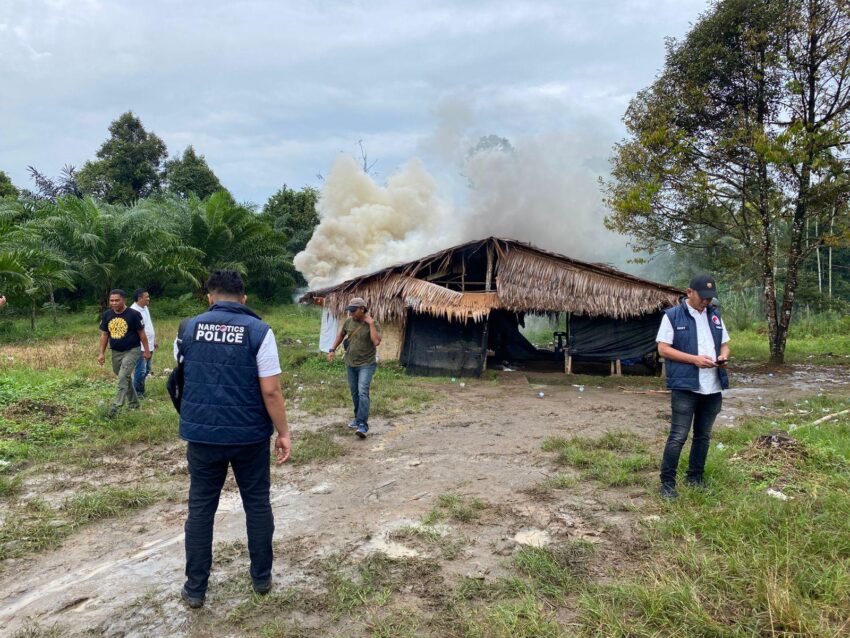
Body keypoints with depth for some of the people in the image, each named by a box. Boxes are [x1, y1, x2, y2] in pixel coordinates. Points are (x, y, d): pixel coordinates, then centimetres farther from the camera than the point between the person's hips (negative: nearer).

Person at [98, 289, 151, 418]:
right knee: (126, 378, 16)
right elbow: (104, 335, 7)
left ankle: (115, 407, -17)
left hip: (132, 351, -6)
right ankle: (134, 403, 30)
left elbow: (142, 333, -7)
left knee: (123, 378, -17)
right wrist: (102, 353, 4)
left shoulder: (133, 314, -13)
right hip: (116, 352, 6)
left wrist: (147, 350, -5)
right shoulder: (107, 315, 0)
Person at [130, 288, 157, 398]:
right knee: (141, 370, -3)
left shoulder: (145, 308, 12)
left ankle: (140, 390, 28)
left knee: (147, 369, 16)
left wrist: (154, 340, 22)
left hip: (149, 345, 9)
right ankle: (138, 392, 9)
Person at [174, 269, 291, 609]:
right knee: (257, 503, 14)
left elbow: (179, 379, 13)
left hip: (202, 433, 2)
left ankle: (195, 588, 22)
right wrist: (283, 432, -4)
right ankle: (262, 577, 27)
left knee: (201, 507, 13)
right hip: (250, 435, -2)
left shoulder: (187, 328, 0)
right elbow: (270, 391, -13)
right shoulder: (259, 330, -10)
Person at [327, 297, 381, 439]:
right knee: (354, 393, 15)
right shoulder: (348, 322, 1)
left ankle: (362, 424, -19)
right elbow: (341, 335, 19)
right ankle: (358, 417, 32)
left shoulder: (373, 324, -13)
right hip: (350, 363, 6)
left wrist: (371, 324, -25)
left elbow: (376, 342, -28)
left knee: (363, 392, -17)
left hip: (366, 364, -6)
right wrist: (333, 350, 14)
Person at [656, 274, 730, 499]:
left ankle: (695, 477, 28)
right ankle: (667, 482, 3)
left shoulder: (715, 315, 13)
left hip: (713, 388, 6)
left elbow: (724, 343, 19)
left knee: (703, 436, 14)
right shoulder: (673, 316, -5)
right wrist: (694, 359, -18)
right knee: (678, 436, -6)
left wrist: (723, 355, -5)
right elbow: (663, 349, -9)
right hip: (685, 387, -6)